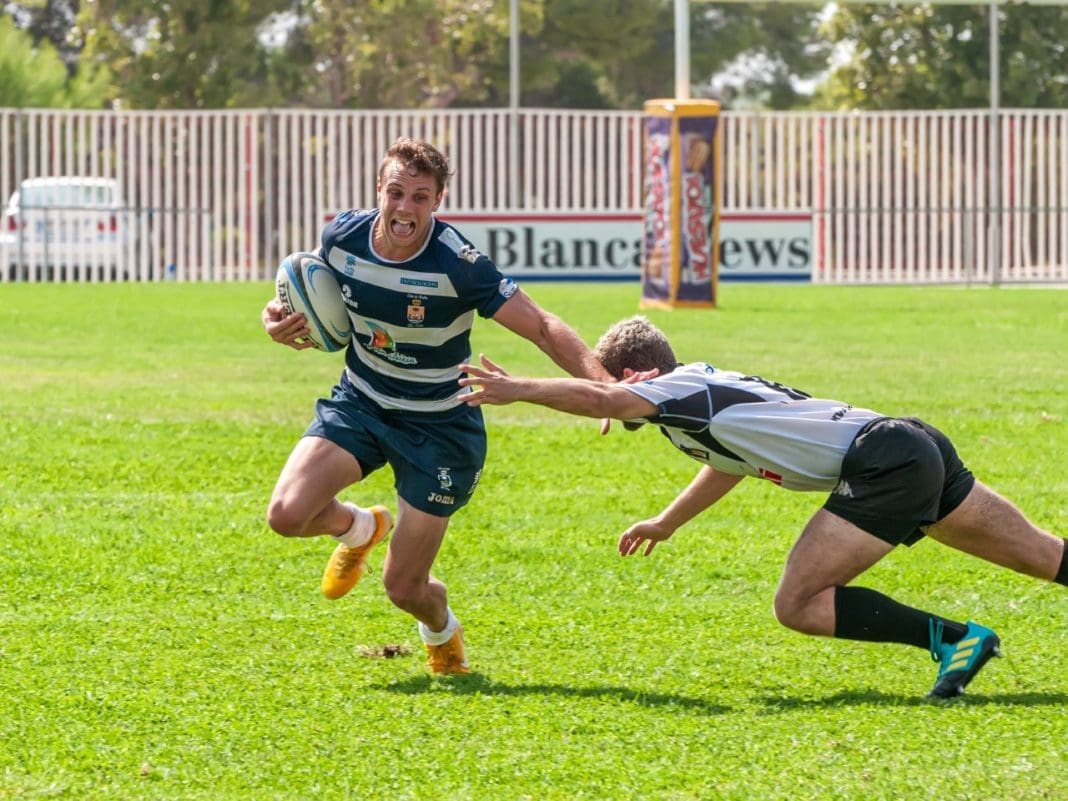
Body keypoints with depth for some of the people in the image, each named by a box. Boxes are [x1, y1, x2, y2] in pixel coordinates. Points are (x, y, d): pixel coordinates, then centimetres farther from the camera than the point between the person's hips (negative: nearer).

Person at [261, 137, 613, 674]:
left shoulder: (458, 265, -26)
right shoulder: (341, 238, -12)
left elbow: (542, 328, -24)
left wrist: (606, 383, -38)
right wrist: (283, 322, -12)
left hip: (439, 427, -4)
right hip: (359, 404, 4)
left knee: (403, 587, -2)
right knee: (287, 515, -20)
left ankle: (441, 630, 39)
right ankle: (357, 528, 19)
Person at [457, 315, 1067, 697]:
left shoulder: (679, 390, -7)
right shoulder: (706, 391, 21)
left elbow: (601, 399, -25)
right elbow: (731, 461, 40)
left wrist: (516, 389, -17)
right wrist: (666, 523, 46)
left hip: (887, 466, -10)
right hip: (919, 446, 10)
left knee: (799, 605, -8)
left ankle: (954, 639, -9)